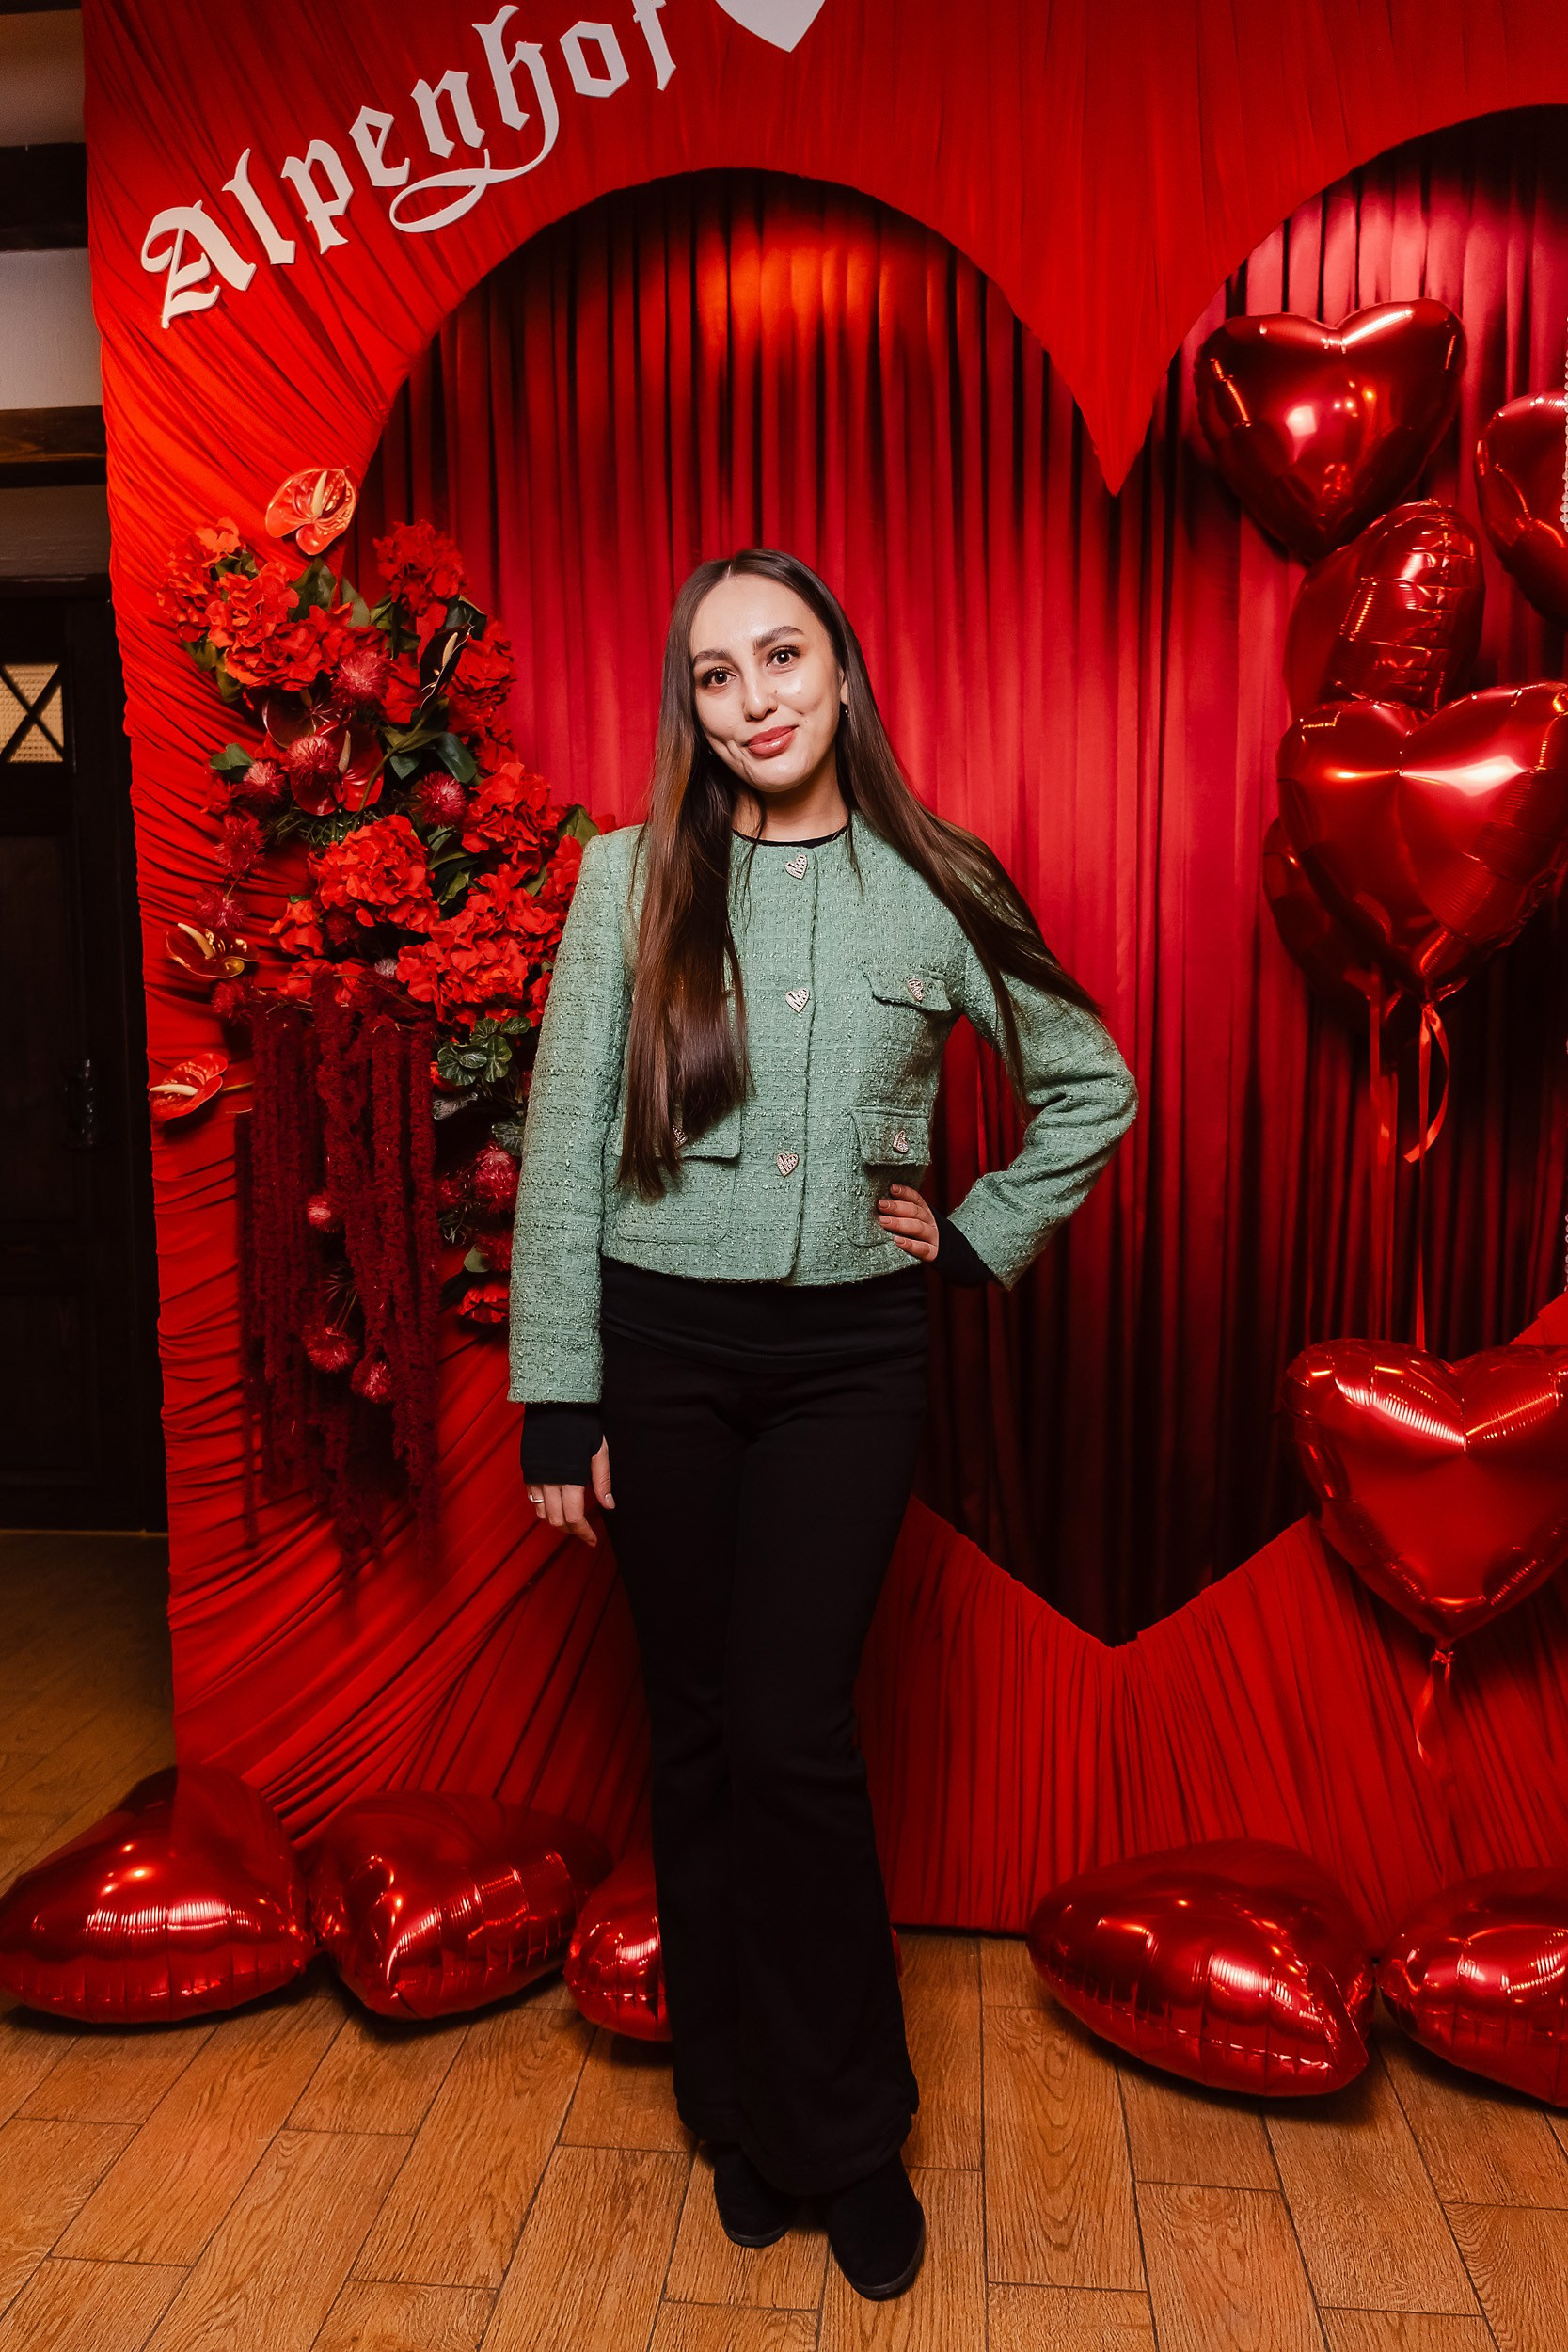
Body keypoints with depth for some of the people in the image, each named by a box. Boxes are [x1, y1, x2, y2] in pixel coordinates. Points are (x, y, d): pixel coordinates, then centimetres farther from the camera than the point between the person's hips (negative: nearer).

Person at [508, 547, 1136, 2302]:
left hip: (848, 1354, 0)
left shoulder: (935, 889, 1)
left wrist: (979, 1236, 3)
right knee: (696, 1733, 10)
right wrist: (558, 1402, -6)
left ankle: (847, 2131, 24)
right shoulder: (630, 876, -1)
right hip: (662, 1347, 1)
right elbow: (560, 1149, -3)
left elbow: (1093, 1087, 13)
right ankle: (739, 2109, 32)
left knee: (794, 1739, -2)